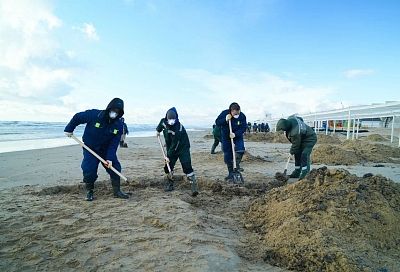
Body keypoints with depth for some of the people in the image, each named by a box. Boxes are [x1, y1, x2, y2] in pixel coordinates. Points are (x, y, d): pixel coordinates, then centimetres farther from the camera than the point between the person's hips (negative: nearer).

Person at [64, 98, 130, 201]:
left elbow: (114, 144, -16)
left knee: (115, 167, -4)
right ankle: (89, 192, 13)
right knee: (89, 169, -11)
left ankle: (117, 191, 11)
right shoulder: (94, 115, -24)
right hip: (90, 148, -2)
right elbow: (77, 117, -8)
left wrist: (110, 158, -23)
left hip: (106, 149, 3)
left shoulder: (118, 125, -16)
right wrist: (69, 129, 0)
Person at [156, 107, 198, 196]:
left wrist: (168, 156, -22)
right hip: (171, 149, 7)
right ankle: (170, 185, 23)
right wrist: (158, 130, 29)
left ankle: (194, 188, -18)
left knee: (187, 167, -18)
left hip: (183, 148, -7)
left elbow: (174, 145, -26)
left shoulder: (179, 129, -30)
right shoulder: (164, 121, -9)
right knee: (167, 167, 5)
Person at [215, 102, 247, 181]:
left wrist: (235, 134, -31)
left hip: (237, 136, 0)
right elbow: (217, 122, -13)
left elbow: (243, 128, -15)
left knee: (240, 150, -23)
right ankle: (231, 174, 14)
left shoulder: (242, 116, -17)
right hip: (226, 137, 0)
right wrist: (225, 120, -30)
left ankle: (237, 165, 4)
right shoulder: (224, 113, -19)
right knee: (227, 156, 2)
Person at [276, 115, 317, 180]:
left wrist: (292, 152, -5)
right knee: (297, 154, 9)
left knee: (304, 155, -22)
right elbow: (300, 118, 8)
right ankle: (297, 172, 15)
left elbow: (296, 144, -23)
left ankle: (305, 173, -19)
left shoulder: (295, 132, -38)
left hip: (310, 139, -10)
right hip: (302, 138, 10)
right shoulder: (290, 119, -14)